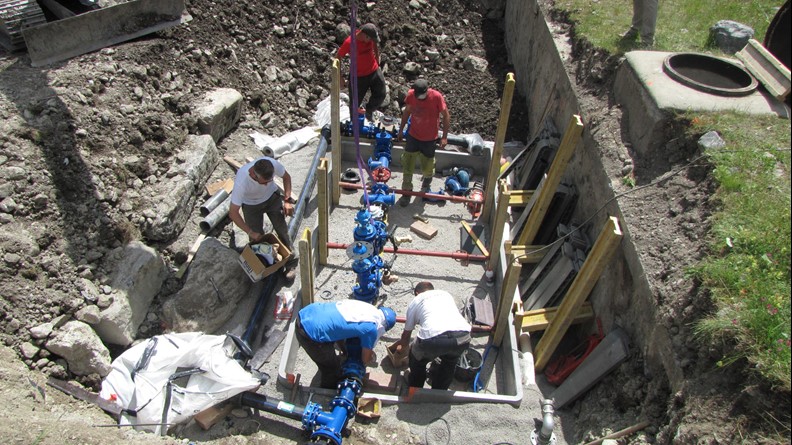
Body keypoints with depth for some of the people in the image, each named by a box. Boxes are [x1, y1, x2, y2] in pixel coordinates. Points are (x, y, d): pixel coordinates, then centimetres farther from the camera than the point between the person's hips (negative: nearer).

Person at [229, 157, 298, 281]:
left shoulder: (273, 164, -36)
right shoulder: (241, 182, -42)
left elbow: (286, 177, -10)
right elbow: (233, 213, -30)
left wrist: (287, 200, -18)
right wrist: (250, 232, -26)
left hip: (272, 196, 2)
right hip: (251, 204, -2)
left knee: (282, 229, -3)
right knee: (257, 237, 1)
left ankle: (290, 264, 12)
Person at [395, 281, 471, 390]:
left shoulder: (415, 301, 28)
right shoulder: (446, 294, 36)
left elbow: (406, 334, 38)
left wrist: (402, 344, 61)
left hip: (433, 337, -3)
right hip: (462, 336, 3)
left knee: (418, 360, 32)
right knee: (450, 362, 37)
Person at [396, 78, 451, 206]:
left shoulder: (437, 96, -22)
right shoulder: (411, 95, -13)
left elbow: (446, 115, -13)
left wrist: (444, 136, -15)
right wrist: (401, 130, 10)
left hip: (430, 138, -2)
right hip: (413, 135, 2)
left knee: (427, 166, 15)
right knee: (407, 165, 4)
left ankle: (427, 178, 50)